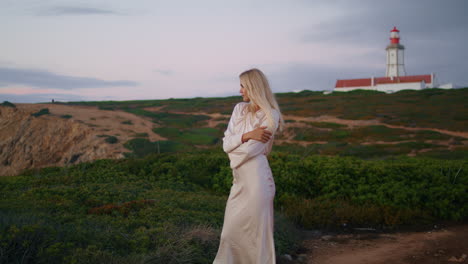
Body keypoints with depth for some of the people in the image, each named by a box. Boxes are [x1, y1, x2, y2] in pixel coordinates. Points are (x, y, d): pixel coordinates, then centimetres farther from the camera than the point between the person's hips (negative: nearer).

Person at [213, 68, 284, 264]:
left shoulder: (270, 115, -10)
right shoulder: (239, 109, 10)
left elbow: (249, 151, -18)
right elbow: (226, 144, 2)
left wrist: (233, 154, 1)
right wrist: (247, 135, -13)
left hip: (256, 180, -7)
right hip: (240, 181, 7)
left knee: (257, 234, 4)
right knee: (231, 232, 15)